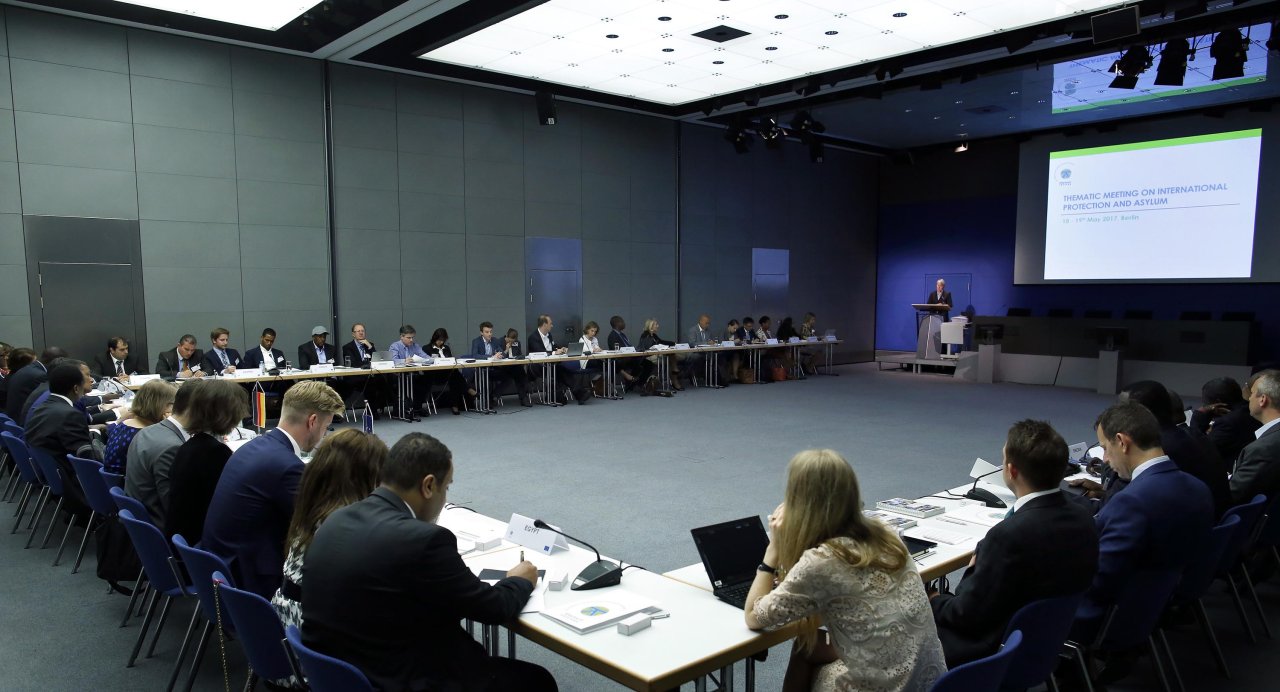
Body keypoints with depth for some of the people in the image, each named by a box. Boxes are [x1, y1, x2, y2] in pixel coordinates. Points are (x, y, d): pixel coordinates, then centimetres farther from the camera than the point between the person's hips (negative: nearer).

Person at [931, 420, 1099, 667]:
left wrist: (933, 602, -1)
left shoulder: (1010, 535, -31)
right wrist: (985, 566, 8)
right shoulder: (1083, 519, -7)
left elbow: (969, 616, -20)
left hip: (997, 653, -8)